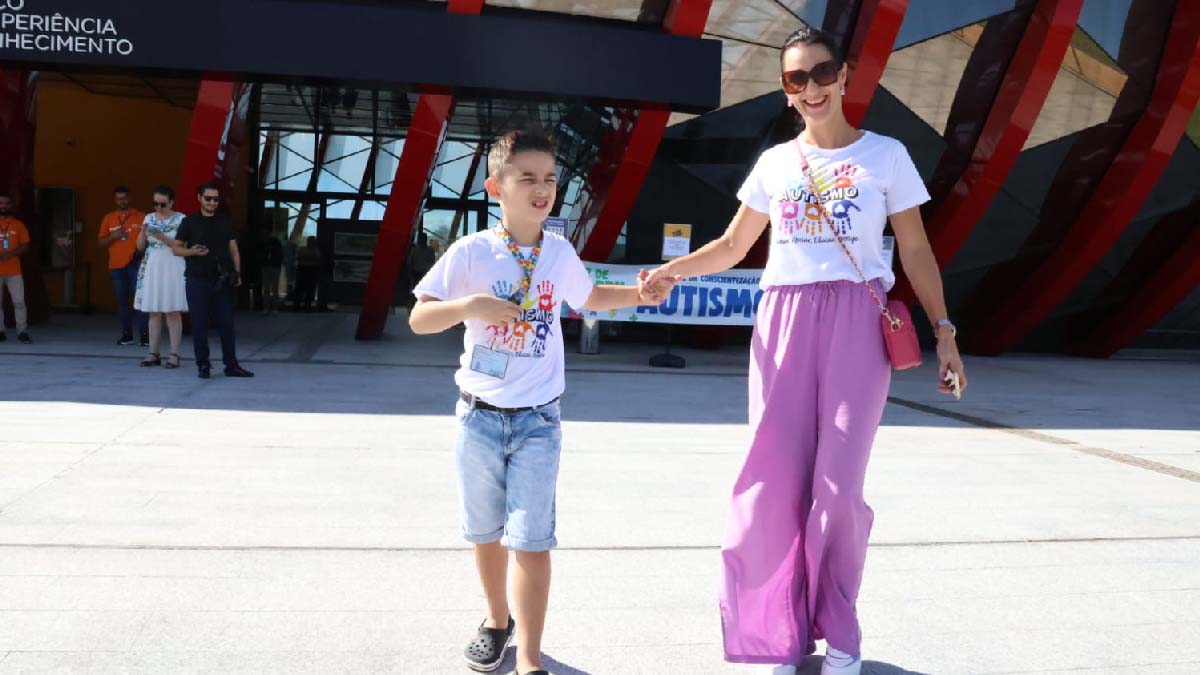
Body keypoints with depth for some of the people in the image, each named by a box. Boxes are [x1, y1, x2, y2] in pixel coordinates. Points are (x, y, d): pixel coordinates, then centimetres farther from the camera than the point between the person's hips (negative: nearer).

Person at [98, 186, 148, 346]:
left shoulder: (141, 217, 5)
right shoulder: (108, 219, 11)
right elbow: (101, 242, 11)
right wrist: (113, 236, -7)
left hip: (136, 264, -3)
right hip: (116, 266, 3)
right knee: (122, 300, 5)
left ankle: (145, 335, -9)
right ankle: (127, 335, 11)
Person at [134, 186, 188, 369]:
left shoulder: (181, 219, -2)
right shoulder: (149, 218, 11)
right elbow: (140, 246, 11)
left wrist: (162, 237, -19)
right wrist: (143, 232, -8)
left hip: (172, 268, -4)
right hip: (152, 268, 4)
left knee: (173, 312, -4)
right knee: (153, 312, 5)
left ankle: (174, 354, -2)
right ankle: (153, 353, 10)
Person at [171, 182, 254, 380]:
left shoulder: (225, 222, 12)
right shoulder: (189, 222, 4)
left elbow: (233, 249, 11)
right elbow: (176, 248, 4)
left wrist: (237, 272, -1)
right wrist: (192, 251, -16)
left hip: (222, 281, 2)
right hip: (197, 281, -2)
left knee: (226, 323, 1)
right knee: (199, 324, 1)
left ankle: (231, 365, 6)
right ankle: (203, 365, 8)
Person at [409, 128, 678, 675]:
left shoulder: (560, 253, 1)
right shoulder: (470, 252, -9)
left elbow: (588, 297, 22)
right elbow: (418, 320, -8)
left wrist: (641, 295, 8)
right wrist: (472, 306, -25)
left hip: (538, 420, 1)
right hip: (480, 416, 0)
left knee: (532, 540, -5)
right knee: (486, 532, 16)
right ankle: (497, 621, 39)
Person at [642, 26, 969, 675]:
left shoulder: (885, 154, 7)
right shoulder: (774, 162, 13)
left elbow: (916, 250, 7)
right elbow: (731, 246, 15)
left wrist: (943, 331, 1)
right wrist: (669, 270, -2)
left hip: (857, 322, -2)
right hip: (784, 319, 2)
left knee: (837, 484, -7)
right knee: (777, 479, -2)